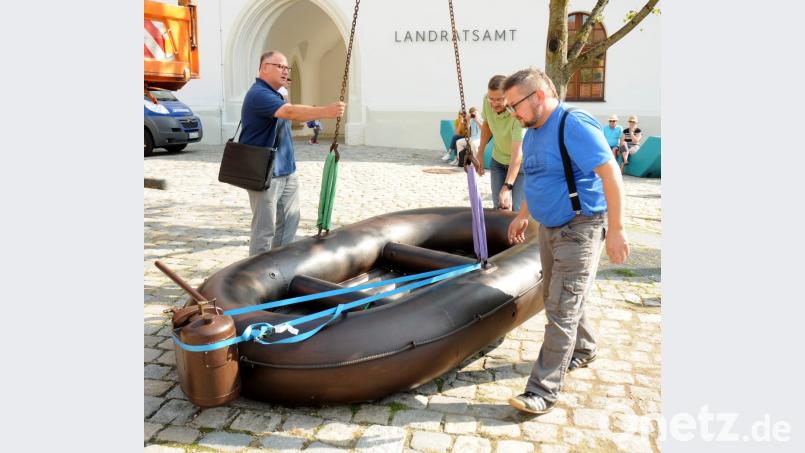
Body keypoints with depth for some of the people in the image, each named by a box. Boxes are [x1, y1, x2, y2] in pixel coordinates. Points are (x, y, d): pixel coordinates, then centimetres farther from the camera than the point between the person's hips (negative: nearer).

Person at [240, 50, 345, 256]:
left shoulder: (275, 95, 17)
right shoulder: (258, 94, -17)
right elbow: (290, 112, -33)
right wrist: (326, 111, -41)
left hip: (286, 171, 10)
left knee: (289, 221, 13)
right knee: (265, 228, -5)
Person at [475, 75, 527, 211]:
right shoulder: (487, 100, -17)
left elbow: (517, 154, -38)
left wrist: (507, 187, -44)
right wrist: (480, 153, 7)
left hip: (521, 162, -5)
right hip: (498, 159, 5)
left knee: (518, 210, -11)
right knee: (499, 206, 4)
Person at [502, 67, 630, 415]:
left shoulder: (574, 125, -21)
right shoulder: (533, 132, 8)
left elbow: (610, 173, -25)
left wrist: (616, 229, -27)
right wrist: (523, 215, 25)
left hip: (579, 229, -9)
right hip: (550, 228, 9)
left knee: (561, 309, -8)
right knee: (557, 297, 21)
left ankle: (543, 391, -2)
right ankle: (583, 350, 45)